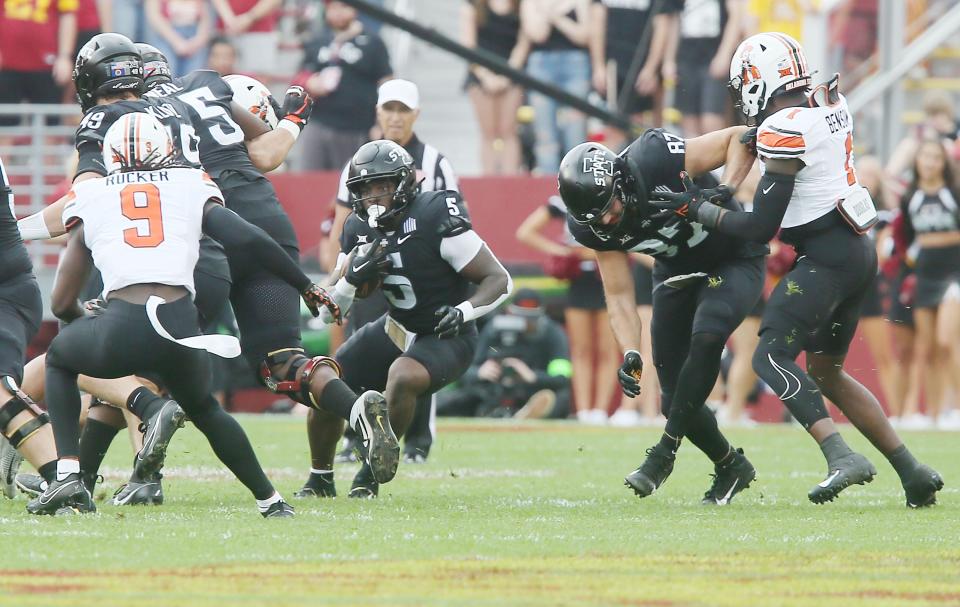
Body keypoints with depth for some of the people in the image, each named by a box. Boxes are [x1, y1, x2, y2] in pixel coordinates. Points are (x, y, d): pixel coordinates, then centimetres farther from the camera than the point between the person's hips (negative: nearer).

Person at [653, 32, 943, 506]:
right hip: (858, 253, 9)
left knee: (771, 358, -13)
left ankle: (841, 458, -29)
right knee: (826, 372, 18)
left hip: (826, 258, -9)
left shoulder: (783, 132, -15)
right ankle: (913, 473, 16)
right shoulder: (830, 107, 10)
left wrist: (698, 210, -1)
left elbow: (760, 229, -12)